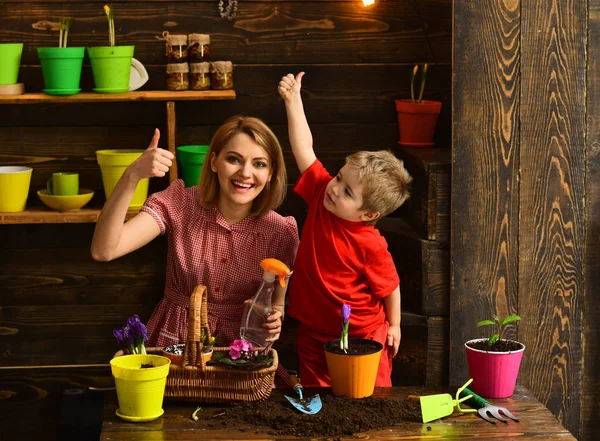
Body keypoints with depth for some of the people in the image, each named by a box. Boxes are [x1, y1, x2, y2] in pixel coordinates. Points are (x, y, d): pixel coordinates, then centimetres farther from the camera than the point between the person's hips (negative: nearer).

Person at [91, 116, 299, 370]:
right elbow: (103, 251, -20)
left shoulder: (280, 232, -6)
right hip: (173, 343, 1)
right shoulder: (180, 203, -9)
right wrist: (131, 177, -31)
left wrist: (274, 319, -16)